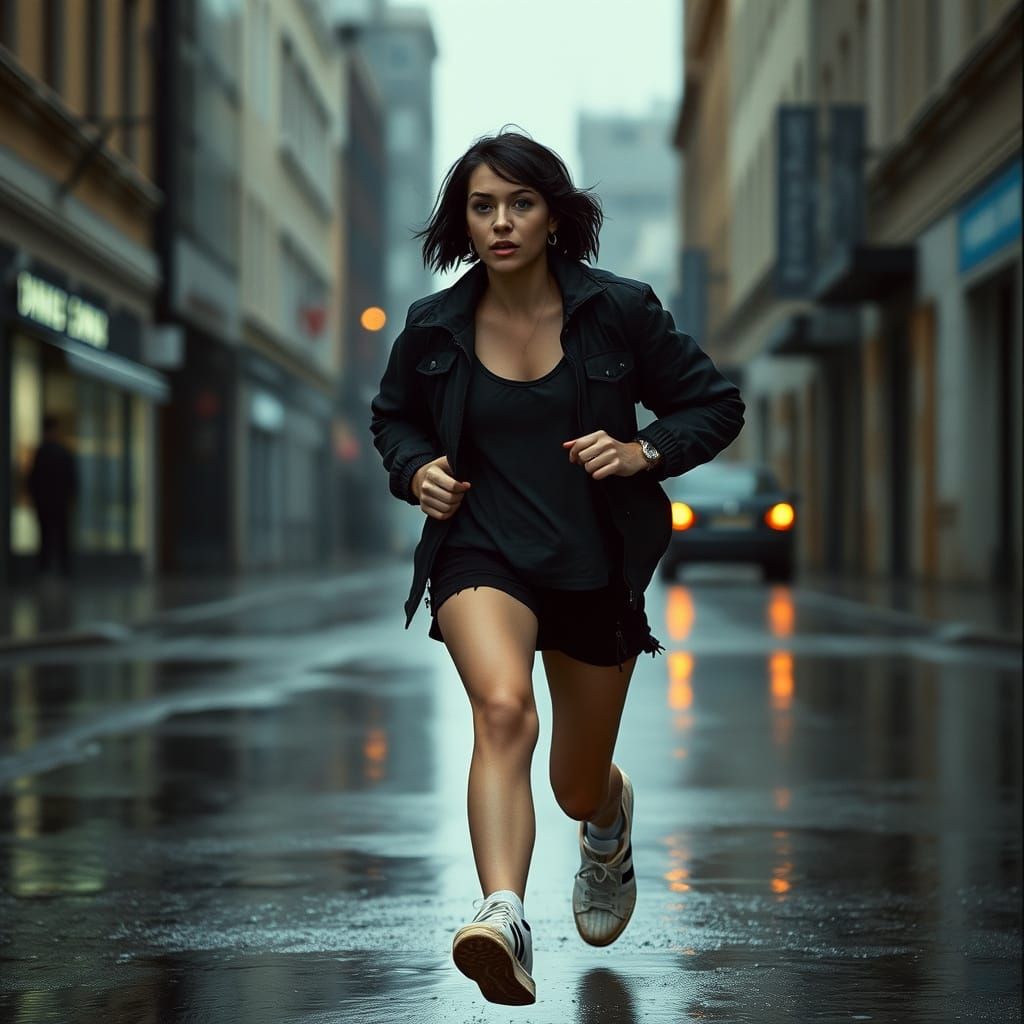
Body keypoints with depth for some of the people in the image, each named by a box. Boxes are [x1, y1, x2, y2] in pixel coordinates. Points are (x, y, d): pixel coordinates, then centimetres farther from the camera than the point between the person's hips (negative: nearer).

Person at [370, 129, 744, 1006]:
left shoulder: (619, 310, -6)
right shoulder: (433, 329, -2)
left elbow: (717, 404, 3)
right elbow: (394, 417, 18)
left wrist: (645, 451, -15)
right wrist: (416, 469, -3)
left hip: (597, 565, 1)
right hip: (481, 553, -1)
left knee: (578, 786, 14)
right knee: (504, 709, -33)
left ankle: (611, 817, 53)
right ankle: (504, 917, -43)